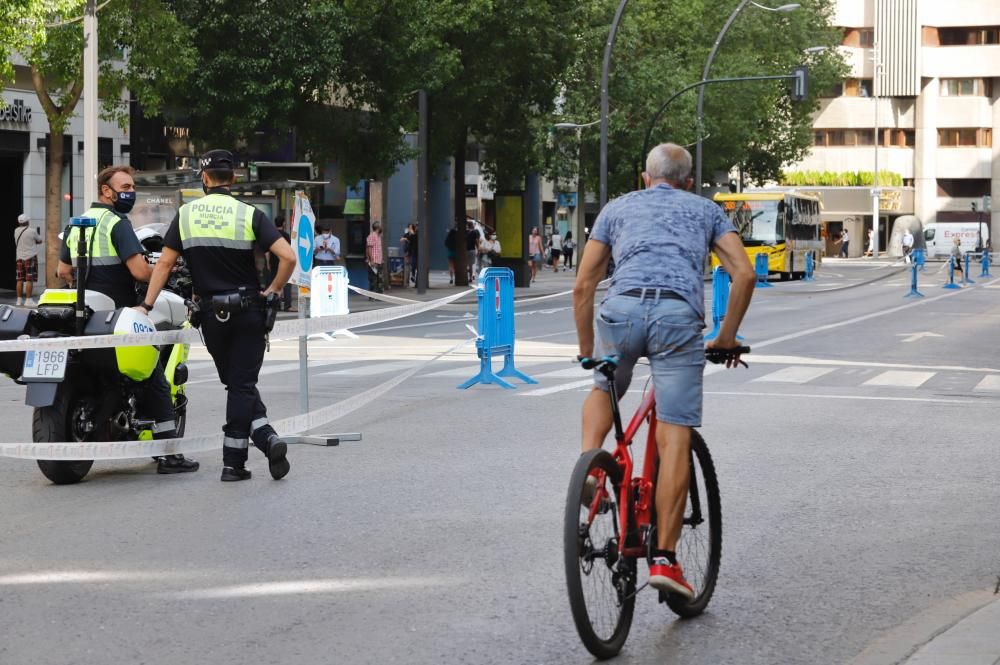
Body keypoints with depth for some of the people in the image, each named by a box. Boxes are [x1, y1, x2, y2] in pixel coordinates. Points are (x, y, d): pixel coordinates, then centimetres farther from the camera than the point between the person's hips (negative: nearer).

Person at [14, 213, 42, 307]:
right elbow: (39, 241, 3)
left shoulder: (16, 231, 5)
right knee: (29, 280, -5)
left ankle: (19, 300, 9)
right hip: (30, 257, -6)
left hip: (19, 257, 6)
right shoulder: (32, 231, -11)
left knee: (19, 280, 8)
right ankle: (28, 300, -9)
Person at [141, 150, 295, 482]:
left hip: (212, 313, 2)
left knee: (236, 383, 13)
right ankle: (233, 463, -3)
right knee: (242, 384, 2)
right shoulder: (249, 215, -5)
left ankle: (266, 437, -1)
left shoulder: (186, 214, 1)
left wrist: (146, 305, 5)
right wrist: (274, 290, 0)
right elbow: (287, 257, -15)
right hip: (248, 310, -1)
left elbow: (164, 263, 0)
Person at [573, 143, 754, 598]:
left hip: (622, 309, 1)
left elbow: (583, 286, 22)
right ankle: (664, 558, -4)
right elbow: (744, 274, 13)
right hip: (679, 316, -1)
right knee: (674, 440, 0)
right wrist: (726, 337, 23)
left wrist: (586, 351, 30)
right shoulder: (706, 210, 27)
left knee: (604, 390, 33)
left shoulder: (618, 208, 28)